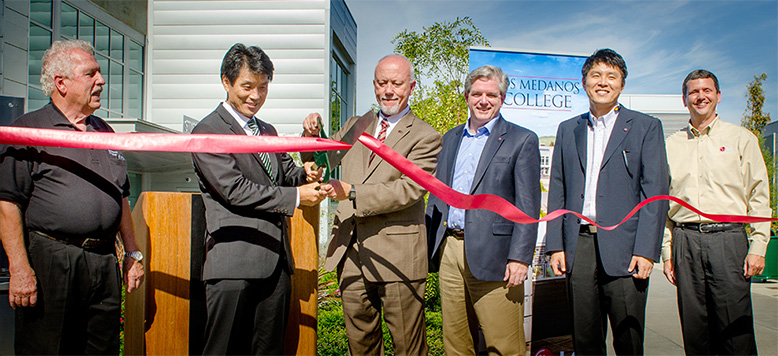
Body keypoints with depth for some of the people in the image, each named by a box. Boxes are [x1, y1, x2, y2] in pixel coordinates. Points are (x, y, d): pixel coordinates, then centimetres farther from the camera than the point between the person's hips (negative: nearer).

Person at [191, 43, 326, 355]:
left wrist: (306, 176, -2)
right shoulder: (207, 132, -4)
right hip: (234, 262, -6)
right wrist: (296, 196, -14)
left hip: (277, 260, 7)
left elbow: (287, 175, 22)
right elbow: (235, 190, -12)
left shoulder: (268, 131, 20)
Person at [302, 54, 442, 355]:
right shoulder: (355, 125, 14)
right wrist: (313, 135, 2)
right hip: (350, 253, 5)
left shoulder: (425, 137, -3)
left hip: (396, 256, -5)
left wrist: (353, 193, -23)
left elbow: (409, 189, -16)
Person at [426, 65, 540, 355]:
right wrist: (428, 243, 12)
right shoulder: (451, 138, 15)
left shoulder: (522, 140, -1)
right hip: (449, 249, 5)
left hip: (491, 254, -5)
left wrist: (520, 258, -14)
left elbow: (528, 206, -7)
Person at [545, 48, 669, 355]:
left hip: (623, 248, -3)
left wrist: (646, 250, -10)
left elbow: (654, 192, -1)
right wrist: (555, 245, 4)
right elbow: (557, 191, 13)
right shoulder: (568, 130, 15)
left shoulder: (645, 127, 6)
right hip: (578, 247, 3)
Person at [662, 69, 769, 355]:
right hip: (685, 241, 2)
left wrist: (757, 247, -3)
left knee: (735, 330, -4)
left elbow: (759, 196, 6)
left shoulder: (741, 138, 9)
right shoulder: (671, 145, 13)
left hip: (728, 238, -2)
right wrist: (666, 252, 8)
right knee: (694, 330, 4)